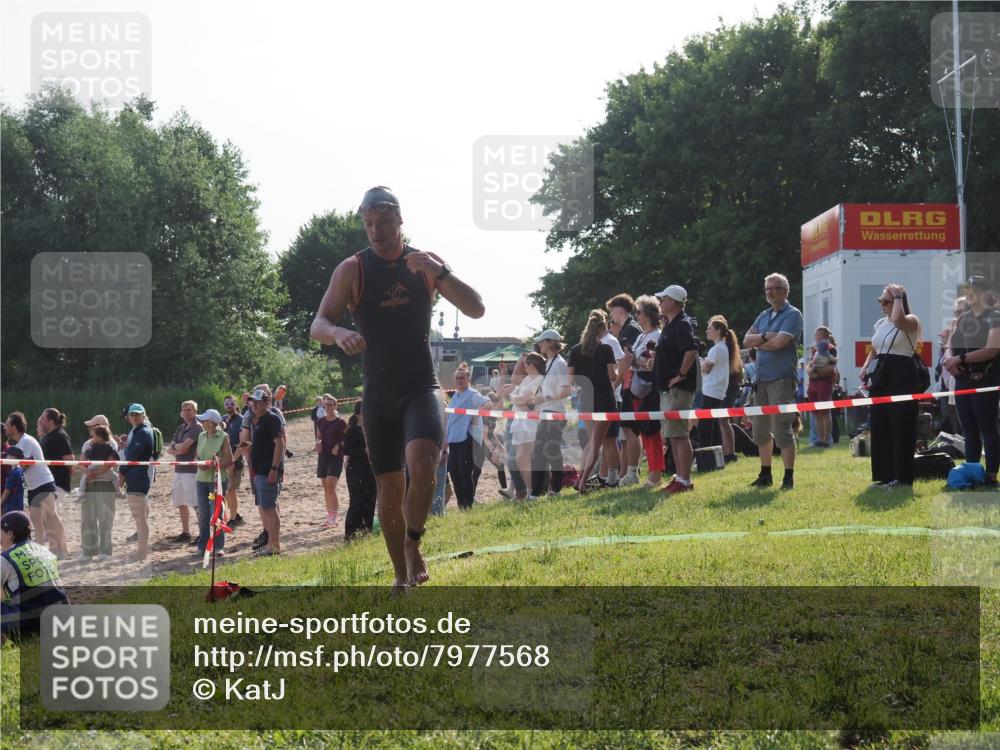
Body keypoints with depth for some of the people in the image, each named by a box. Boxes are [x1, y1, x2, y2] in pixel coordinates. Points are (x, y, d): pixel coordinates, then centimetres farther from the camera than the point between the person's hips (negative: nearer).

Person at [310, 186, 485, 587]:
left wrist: (441, 273, -21)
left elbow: (476, 309, -4)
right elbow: (318, 325, -8)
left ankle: (413, 545, -6)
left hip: (421, 388, -1)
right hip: (378, 393, 1)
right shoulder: (352, 269, 0)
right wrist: (338, 333, -32)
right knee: (389, 487, 4)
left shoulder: (426, 263, 2)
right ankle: (402, 576, 18)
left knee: (421, 463, -26)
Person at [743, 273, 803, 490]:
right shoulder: (764, 316, 17)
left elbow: (779, 342, -18)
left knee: (782, 429, -8)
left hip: (781, 378, -8)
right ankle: (765, 475, 22)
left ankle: (789, 477, -2)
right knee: (761, 429, 11)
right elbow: (747, 340, 7)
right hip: (761, 378, 8)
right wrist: (765, 336, -11)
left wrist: (758, 343, -1)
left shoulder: (792, 315, -5)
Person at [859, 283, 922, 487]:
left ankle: (902, 476, -2)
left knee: (900, 426, -6)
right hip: (880, 376, 8)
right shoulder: (880, 323, 17)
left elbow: (898, 320, -30)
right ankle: (885, 475, 13)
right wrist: (866, 367, 8)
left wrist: (898, 297, -15)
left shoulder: (911, 321, -5)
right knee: (879, 426, 7)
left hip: (902, 377, -8)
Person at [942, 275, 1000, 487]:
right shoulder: (962, 319, 15)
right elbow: (951, 345, 14)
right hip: (963, 380, 6)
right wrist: (950, 360, -8)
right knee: (969, 430, 9)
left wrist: (960, 358, -19)